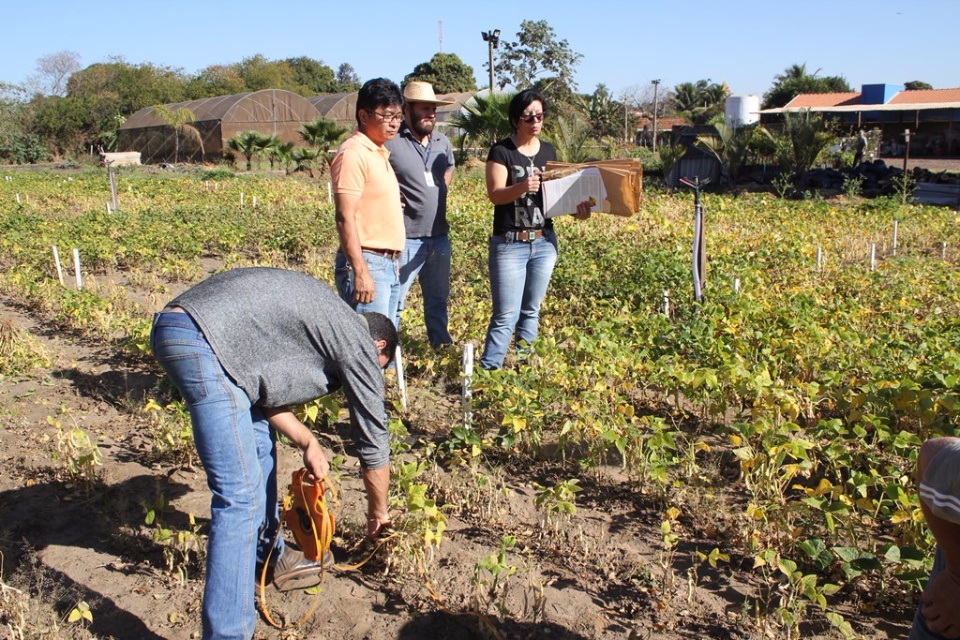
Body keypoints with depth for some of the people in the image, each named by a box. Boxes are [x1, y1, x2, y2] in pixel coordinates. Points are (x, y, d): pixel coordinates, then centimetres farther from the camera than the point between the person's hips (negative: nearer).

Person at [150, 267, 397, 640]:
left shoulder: (325, 321, 28)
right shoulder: (359, 344, 6)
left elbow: (266, 389, 27)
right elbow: (372, 441, 13)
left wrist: (307, 443, 20)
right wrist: (378, 511, 27)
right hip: (202, 342, -10)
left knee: (259, 441, 24)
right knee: (240, 495, -7)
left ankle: (269, 557, 38)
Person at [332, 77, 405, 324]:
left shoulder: (380, 153, 16)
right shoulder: (353, 154, -12)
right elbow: (345, 218, -18)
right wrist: (361, 272, -23)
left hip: (388, 264, 10)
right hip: (367, 264, -10)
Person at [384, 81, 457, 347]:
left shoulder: (442, 142, 8)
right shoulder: (390, 142, -14)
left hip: (439, 236, 7)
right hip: (405, 238, -7)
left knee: (438, 298, 20)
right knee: (393, 301, -1)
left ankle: (442, 345, 36)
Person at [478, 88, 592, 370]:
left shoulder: (549, 151, 9)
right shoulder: (501, 151, -8)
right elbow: (495, 194, -19)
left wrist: (576, 207, -7)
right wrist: (523, 186, -38)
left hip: (544, 243, 5)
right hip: (509, 244, -5)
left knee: (531, 311, 13)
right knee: (506, 315, -7)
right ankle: (488, 370, 2)